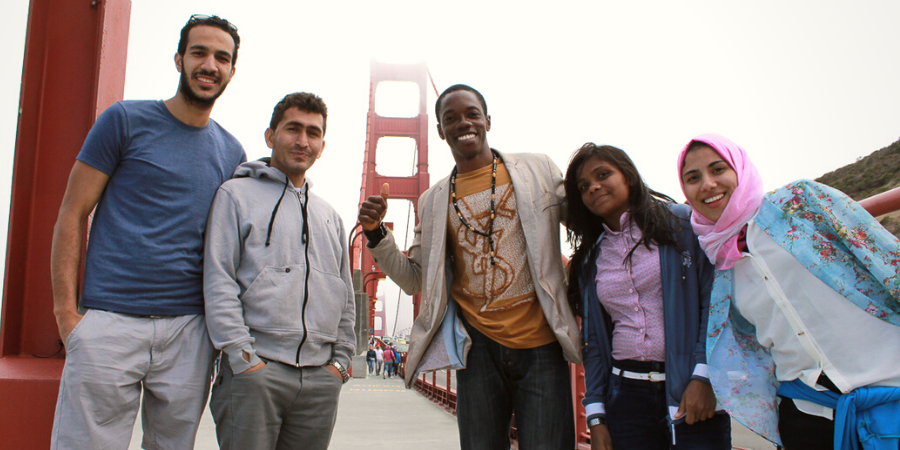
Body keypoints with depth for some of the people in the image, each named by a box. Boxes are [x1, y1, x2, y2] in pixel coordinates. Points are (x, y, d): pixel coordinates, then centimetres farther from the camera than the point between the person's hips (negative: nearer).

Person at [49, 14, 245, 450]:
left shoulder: (232, 153, 13)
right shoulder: (125, 120, 2)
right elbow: (72, 214, 1)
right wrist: (66, 311, -7)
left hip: (190, 331, 3)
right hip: (109, 320, -3)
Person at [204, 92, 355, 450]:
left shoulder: (329, 215, 20)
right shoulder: (237, 194, 6)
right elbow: (218, 282, -4)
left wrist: (341, 360, 8)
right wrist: (243, 357, -12)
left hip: (321, 378, 5)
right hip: (255, 371, -4)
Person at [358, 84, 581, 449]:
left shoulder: (537, 170, 6)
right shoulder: (433, 201, 12)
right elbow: (414, 280, 15)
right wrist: (375, 231, 0)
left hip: (541, 345, -1)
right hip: (478, 347, 2)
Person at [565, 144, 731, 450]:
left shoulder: (682, 222, 0)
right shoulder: (590, 258, 11)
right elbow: (594, 341, 11)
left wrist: (703, 376, -15)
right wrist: (595, 417, 5)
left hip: (693, 389, -3)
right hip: (627, 394, 3)